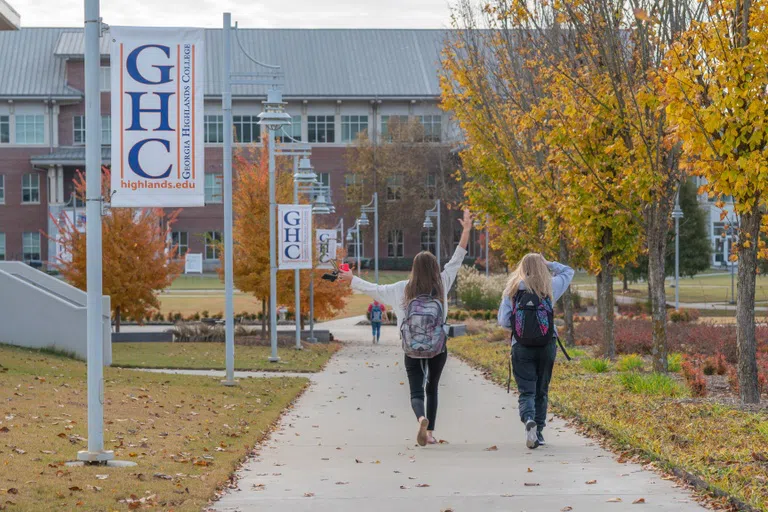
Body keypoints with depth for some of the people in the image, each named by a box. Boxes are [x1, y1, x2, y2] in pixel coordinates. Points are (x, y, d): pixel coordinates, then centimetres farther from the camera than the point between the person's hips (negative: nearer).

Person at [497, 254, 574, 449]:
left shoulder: (512, 290, -2)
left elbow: (503, 321, -4)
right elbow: (568, 271, 17)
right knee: (542, 391, 15)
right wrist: (547, 264, 11)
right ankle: (539, 432, 17)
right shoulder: (549, 288, -1)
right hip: (547, 346, 1)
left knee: (526, 391, 0)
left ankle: (528, 419, -28)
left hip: (521, 347, -1)